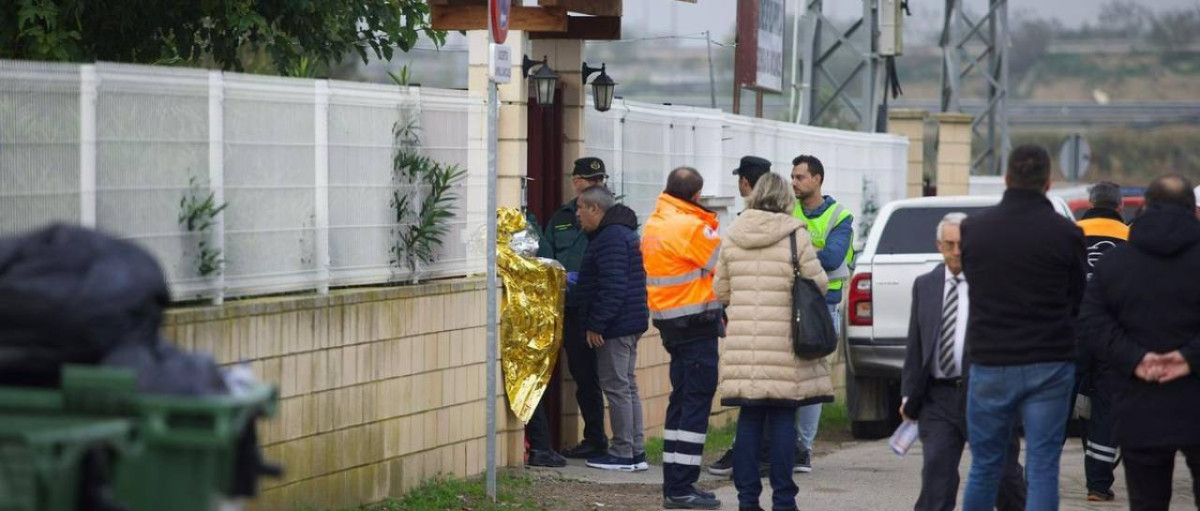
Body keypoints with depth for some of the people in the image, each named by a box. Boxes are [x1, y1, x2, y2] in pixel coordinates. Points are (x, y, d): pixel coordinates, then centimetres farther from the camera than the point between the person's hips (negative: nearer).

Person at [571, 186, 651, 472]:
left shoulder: (610, 238, -16)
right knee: (627, 386, 13)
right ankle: (636, 452, 15)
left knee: (617, 387, -6)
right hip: (632, 324, 11)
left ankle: (623, 454, -4)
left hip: (615, 326, -11)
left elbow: (612, 287, -23)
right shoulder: (623, 232, 18)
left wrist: (596, 325, -21)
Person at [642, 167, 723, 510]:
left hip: (669, 321, 9)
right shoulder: (690, 226, -17)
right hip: (696, 322, -9)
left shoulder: (654, 223, 11)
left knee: (682, 399, 15)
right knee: (696, 401, -6)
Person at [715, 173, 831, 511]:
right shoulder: (795, 236, -6)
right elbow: (818, 283, -3)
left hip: (743, 341, 3)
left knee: (749, 419, 8)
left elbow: (721, 292, 12)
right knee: (782, 419, 2)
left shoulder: (731, 238, 6)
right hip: (784, 342, -3)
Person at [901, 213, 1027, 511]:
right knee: (936, 475, -3)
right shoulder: (925, 285, 11)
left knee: (1004, 476, 9)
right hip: (938, 398, 3)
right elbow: (915, 346, 13)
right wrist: (910, 396, 8)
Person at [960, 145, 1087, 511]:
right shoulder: (1065, 234, -6)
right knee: (1043, 468, 1)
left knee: (984, 466, 12)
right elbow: (1079, 301, 3)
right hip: (1049, 365, -2)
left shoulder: (972, 228, -1)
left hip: (989, 362, 2)